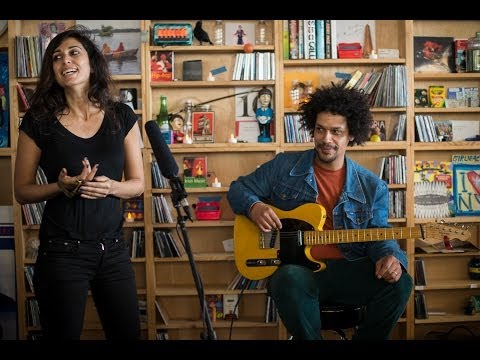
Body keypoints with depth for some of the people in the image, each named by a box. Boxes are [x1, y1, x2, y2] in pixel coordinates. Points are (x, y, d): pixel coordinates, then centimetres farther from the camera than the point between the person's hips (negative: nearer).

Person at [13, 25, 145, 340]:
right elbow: (22, 191, 1)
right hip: (62, 252, -2)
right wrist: (61, 187, -18)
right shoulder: (39, 120, -5)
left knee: (128, 334, 11)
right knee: (64, 335, 9)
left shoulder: (122, 116, 1)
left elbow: (138, 183, 5)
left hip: (113, 249, 3)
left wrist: (108, 186, -16)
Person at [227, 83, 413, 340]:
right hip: (297, 266, -2)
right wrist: (254, 207, -10)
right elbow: (238, 188, 13)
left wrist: (389, 256, -18)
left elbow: (379, 236, 6)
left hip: (348, 270, 2)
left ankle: (366, 338, -1)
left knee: (398, 282, -26)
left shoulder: (372, 187, 8)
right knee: (291, 280, -38)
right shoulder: (284, 166, 5)